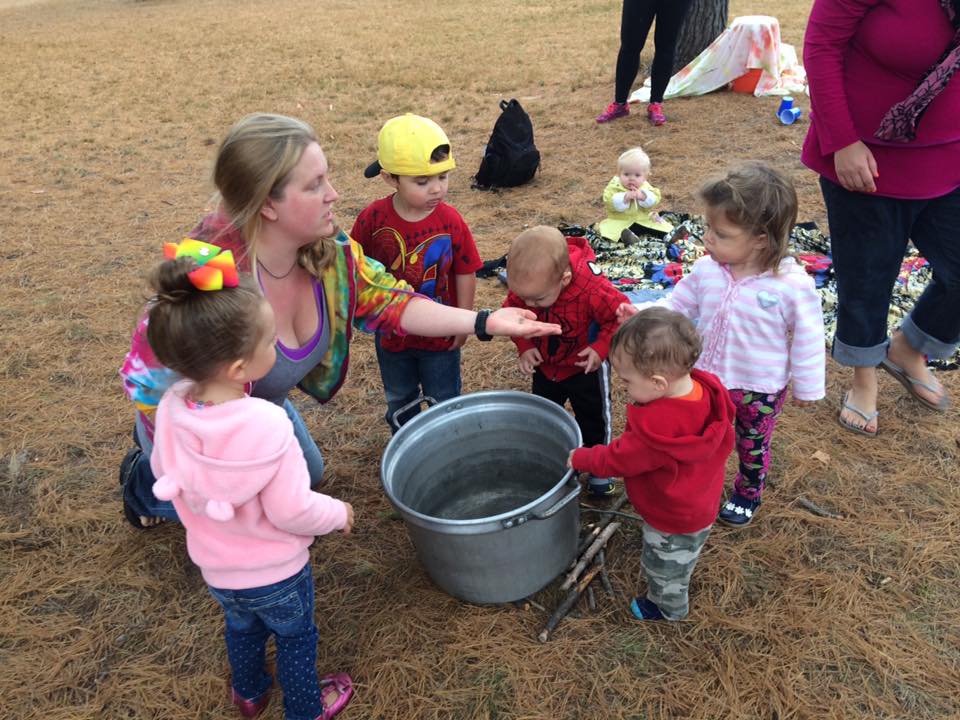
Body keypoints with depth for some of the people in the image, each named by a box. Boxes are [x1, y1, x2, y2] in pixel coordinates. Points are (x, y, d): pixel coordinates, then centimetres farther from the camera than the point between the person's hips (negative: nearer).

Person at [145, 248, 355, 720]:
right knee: (296, 636, 25)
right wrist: (339, 513, -9)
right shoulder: (268, 425, -37)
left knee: (241, 626, 34)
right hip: (276, 573, -5)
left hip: (215, 569, 5)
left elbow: (162, 473, -2)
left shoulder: (170, 409, -20)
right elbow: (293, 511, -28)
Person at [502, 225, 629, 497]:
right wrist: (525, 346, -19)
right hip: (544, 364, 4)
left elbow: (619, 316, -23)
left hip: (585, 365, -4)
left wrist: (601, 348, -31)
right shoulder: (524, 286, -26)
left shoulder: (593, 289, -39)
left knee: (593, 418, 17)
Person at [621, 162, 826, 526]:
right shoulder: (707, 269, -16)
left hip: (761, 387, -3)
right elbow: (677, 305, -3)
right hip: (709, 376, 3)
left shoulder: (792, 285, -28)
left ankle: (748, 494, 51)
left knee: (752, 445, 23)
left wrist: (807, 386, -6)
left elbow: (807, 339, -16)